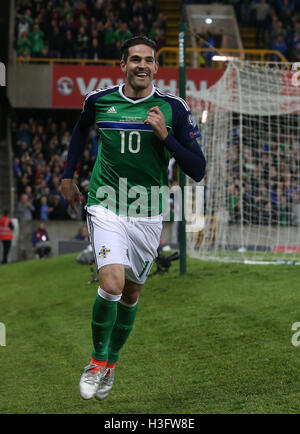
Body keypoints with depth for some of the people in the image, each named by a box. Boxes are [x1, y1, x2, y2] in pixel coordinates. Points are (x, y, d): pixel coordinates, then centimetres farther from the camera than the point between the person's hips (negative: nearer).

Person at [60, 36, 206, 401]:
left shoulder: (173, 108, -6)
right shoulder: (98, 101, -3)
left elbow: (197, 170, -7)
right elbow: (81, 128, 23)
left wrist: (165, 136, -19)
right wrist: (68, 176, 22)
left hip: (148, 216, 2)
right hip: (106, 208, -2)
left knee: (131, 293, 13)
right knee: (111, 285, -20)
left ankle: (110, 362, 35)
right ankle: (97, 360, 1)